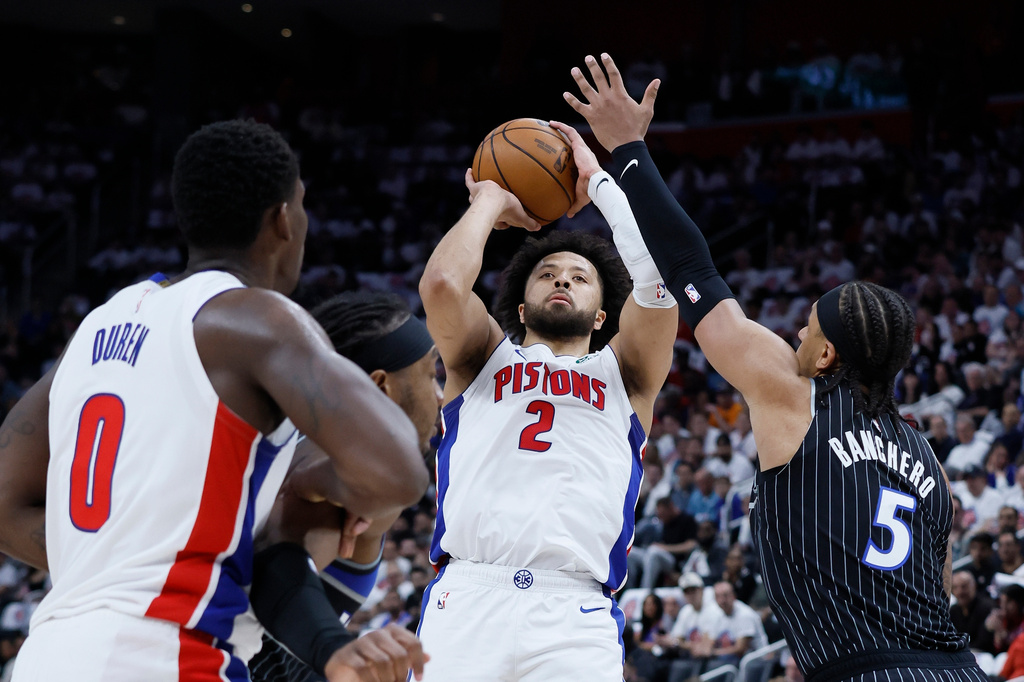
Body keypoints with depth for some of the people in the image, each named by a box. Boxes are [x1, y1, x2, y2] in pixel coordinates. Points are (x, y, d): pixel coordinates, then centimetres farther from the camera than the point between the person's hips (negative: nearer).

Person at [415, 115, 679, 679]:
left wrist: (598, 181, 21)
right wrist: (491, 203, 20)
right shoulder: (484, 358, 23)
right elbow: (442, 283, 3)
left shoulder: (623, 374, 24)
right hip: (466, 598, 0)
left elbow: (657, 272, 9)